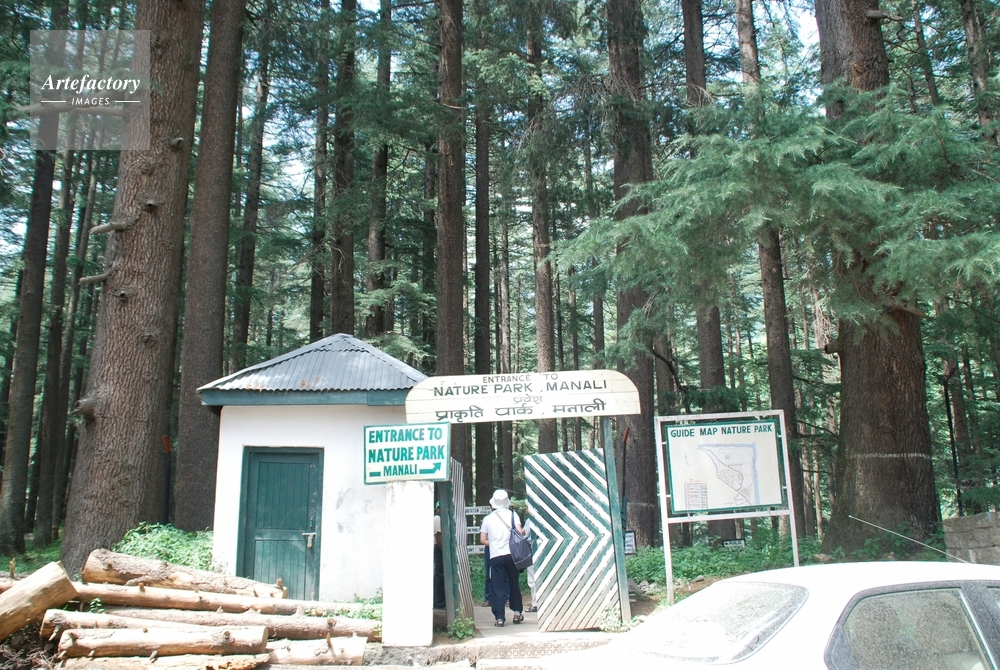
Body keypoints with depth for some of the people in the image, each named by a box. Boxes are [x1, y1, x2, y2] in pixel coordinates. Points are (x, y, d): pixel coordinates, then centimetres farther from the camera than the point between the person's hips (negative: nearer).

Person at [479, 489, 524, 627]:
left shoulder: (488, 519, 5)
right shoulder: (512, 515, 2)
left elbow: (483, 540, 6)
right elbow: (519, 533, -8)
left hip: (495, 556, 0)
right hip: (511, 554, 0)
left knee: (497, 587, 3)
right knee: (514, 584, 15)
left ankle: (499, 617, -1)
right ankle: (517, 613, 21)